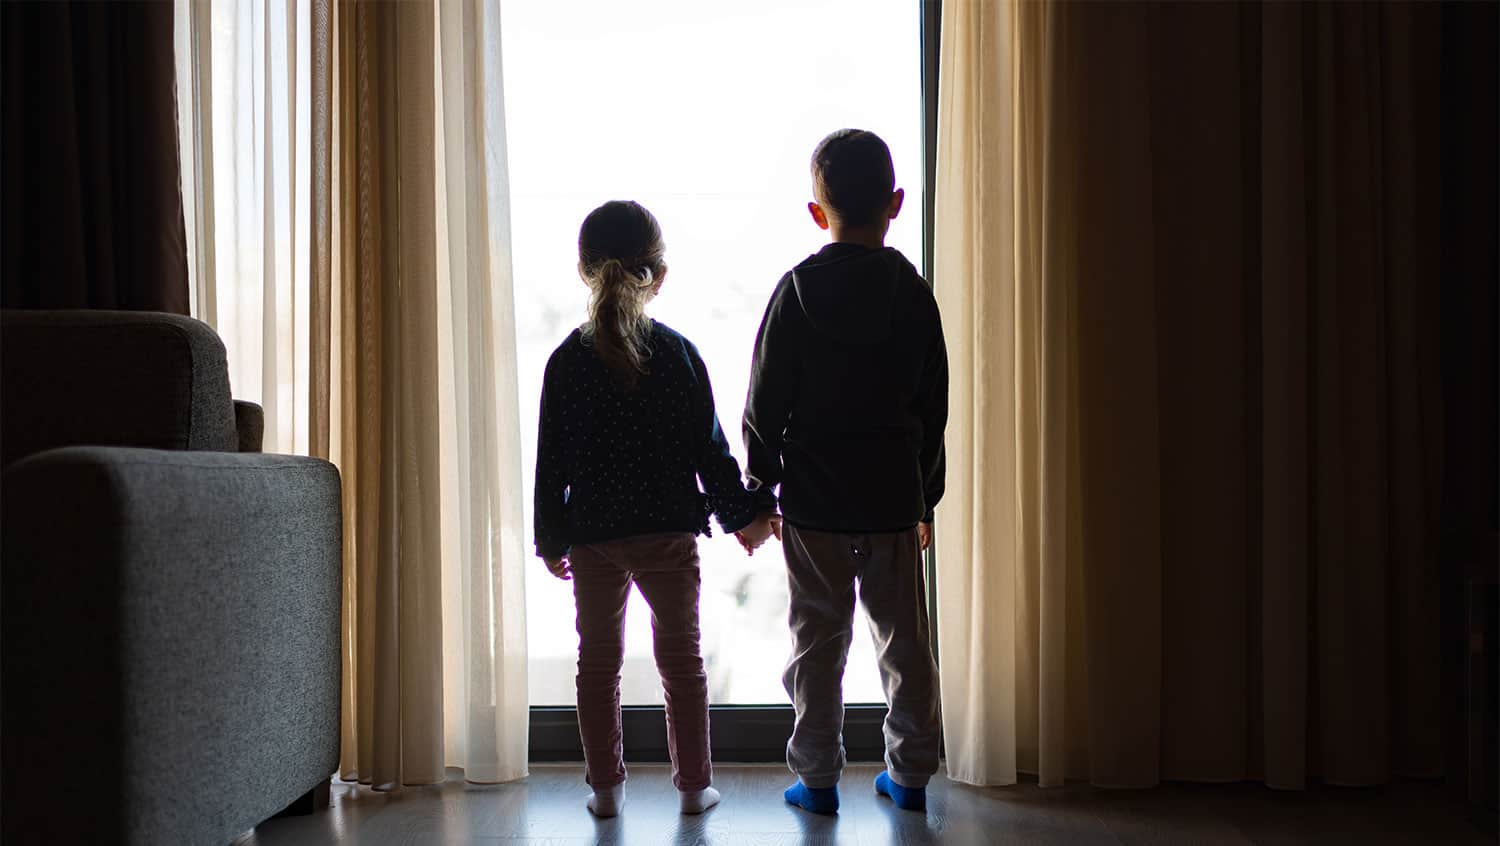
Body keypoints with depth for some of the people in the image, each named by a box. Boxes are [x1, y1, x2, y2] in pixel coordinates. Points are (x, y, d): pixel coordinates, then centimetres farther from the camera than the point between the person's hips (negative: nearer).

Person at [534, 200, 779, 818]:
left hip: (593, 537, 1)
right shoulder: (678, 353, -6)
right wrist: (744, 515, 10)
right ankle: (694, 785, 18)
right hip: (670, 534, 0)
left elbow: (553, 463, -3)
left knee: (598, 661, 13)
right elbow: (710, 448, -3)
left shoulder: (567, 361, -6)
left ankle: (606, 787, 19)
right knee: (681, 658, 11)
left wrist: (551, 540, 8)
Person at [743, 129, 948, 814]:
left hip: (814, 499, -2)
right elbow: (934, 409, 5)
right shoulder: (914, 294, 0)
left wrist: (759, 488, 5)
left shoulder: (798, 290, -6)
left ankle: (818, 777, 14)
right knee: (904, 636, 12)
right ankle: (910, 772, 20)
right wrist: (925, 498, 14)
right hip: (894, 497, 2)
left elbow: (766, 403, -5)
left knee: (819, 638, 7)